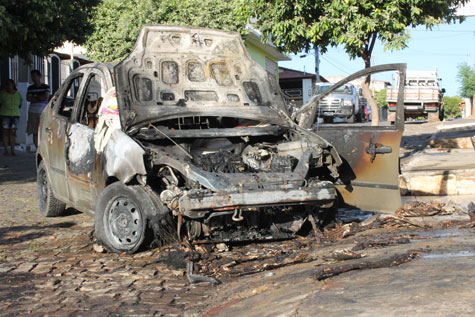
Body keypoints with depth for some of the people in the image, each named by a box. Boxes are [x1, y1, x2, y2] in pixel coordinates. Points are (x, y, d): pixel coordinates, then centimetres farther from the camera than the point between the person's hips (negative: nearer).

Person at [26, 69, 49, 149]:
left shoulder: (46, 87, 6)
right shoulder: (30, 88, 14)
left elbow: (46, 97, -10)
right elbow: (28, 98, -1)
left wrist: (35, 96, -2)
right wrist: (40, 98, -8)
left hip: (43, 112, -3)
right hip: (33, 112, 3)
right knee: (35, 133, 0)